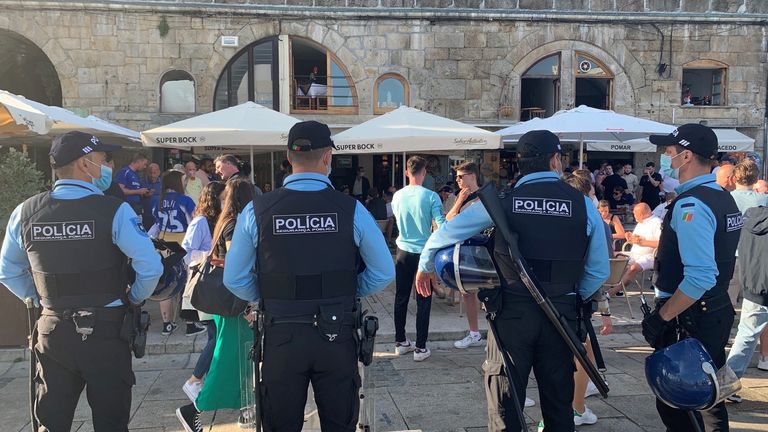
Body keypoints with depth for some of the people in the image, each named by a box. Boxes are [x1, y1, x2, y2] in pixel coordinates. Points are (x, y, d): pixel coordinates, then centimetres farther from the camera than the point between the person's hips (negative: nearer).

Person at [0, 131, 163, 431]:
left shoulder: (25, 212, -1)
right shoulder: (114, 211, -15)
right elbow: (151, 267, -17)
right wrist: (135, 299, 0)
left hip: (52, 330, 4)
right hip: (106, 330, -4)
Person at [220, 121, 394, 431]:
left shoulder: (257, 210, -8)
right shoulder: (351, 210, -9)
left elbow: (235, 280, -2)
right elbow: (383, 274, -3)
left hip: (281, 335, 0)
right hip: (337, 336, 0)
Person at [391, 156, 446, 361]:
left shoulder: (397, 196, -2)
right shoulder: (431, 197, -14)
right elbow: (441, 225, -16)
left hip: (403, 253, 4)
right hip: (424, 252, -3)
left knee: (401, 298, 14)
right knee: (423, 301, 4)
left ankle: (400, 342, 24)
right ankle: (420, 348, 7)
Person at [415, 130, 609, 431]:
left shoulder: (501, 201, -4)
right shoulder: (584, 205, -1)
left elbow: (445, 234, 3)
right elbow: (599, 271, 2)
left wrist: (425, 267, 21)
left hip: (511, 313, -1)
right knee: (559, 403, 17)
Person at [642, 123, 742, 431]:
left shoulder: (691, 205, -22)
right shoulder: (724, 198, 9)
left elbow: (699, 278, -29)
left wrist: (661, 318, -22)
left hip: (689, 321, -10)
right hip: (718, 311, 10)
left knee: (674, 405, 0)